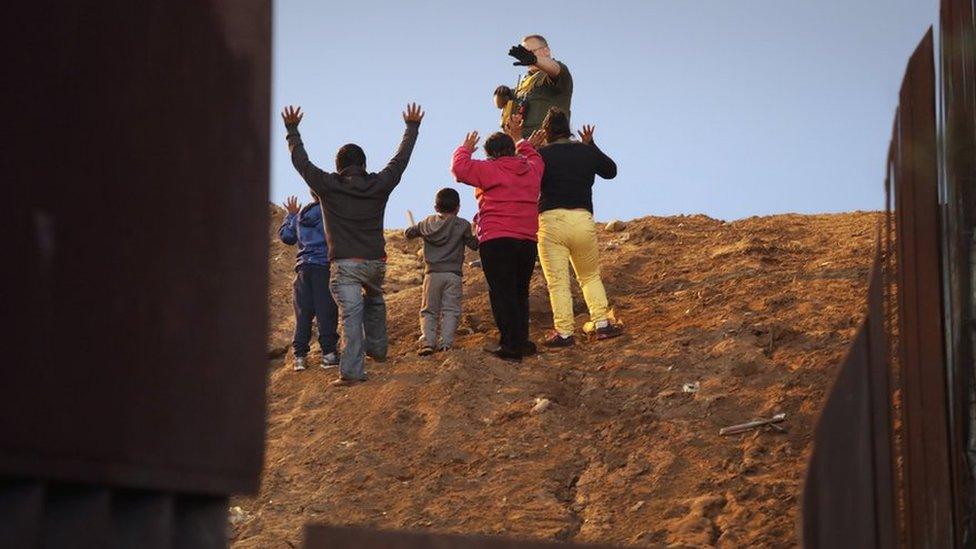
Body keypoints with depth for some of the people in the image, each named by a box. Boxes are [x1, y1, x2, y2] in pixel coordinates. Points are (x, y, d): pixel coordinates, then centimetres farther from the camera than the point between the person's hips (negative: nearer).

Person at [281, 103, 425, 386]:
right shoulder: (379, 185, 3)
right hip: (375, 261, 3)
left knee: (351, 315, -9)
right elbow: (401, 159, 17)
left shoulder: (328, 186, -1)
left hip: (344, 263, -3)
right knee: (374, 301, 30)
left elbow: (301, 161, 10)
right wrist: (412, 128, 31)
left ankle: (351, 370, -16)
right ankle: (377, 349, 35)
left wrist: (292, 129, 24)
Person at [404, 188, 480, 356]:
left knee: (428, 311, 8)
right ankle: (446, 343, -11)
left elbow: (408, 233, 16)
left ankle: (427, 341, -8)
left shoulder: (427, 223, 7)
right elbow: (474, 245, 4)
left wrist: (420, 232, 35)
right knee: (450, 311, 1)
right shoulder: (462, 225, -2)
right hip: (453, 274, -2)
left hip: (432, 274, 2)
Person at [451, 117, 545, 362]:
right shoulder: (531, 169, 14)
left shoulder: (490, 170, -4)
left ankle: (510, 344, -11)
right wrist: (518, 139, 50)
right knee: (520, 292, 17)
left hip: (496, 240, -6)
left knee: (502, 293, -5)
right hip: (527, 240, 6)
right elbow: (534, 157, 37)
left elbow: (460, 168, -4)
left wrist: (465, 149, 15)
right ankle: (521, 340, 19)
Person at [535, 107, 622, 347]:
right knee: (591, 276, 19)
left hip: (551, 221, -3)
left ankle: (564, 332, -6)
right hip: (583, 220, 3)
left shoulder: (541, 155, -2)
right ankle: (602, 323, 7)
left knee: (557, 281, -1)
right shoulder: (587, 152, 10)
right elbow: (611, 171, 27)